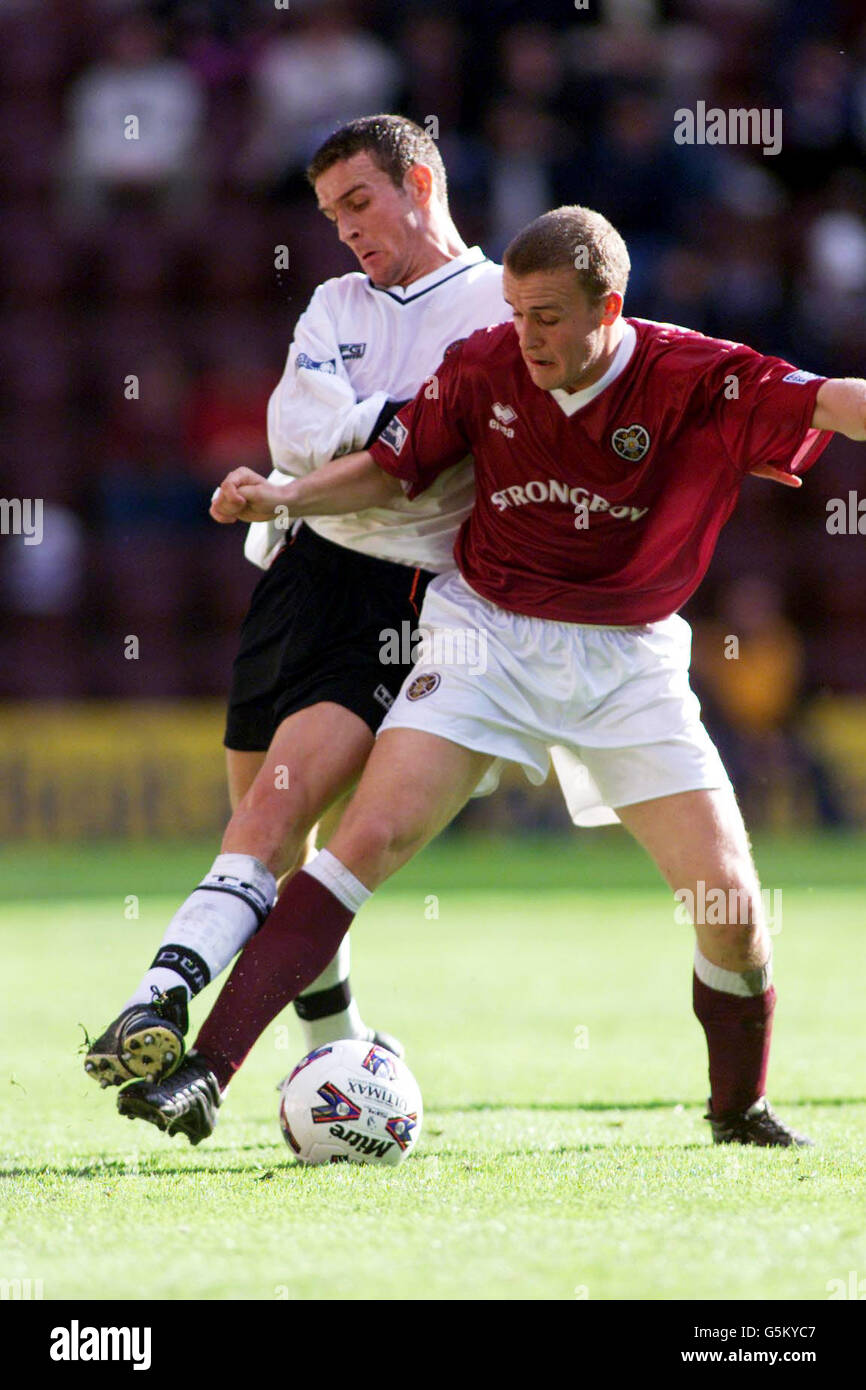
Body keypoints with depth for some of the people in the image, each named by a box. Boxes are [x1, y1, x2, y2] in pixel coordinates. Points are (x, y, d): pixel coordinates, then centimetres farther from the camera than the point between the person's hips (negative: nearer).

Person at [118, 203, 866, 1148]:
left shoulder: (695, 379, -14)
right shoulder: (484, 367, -7)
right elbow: (392, 468, 6)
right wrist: (286, 498, -9)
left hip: (630, 659, 0)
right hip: (488, 634, 0)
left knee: (729, 901, -7)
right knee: (373, 833, -17)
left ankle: (740, 1106, 22)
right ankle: (208, 1073, -20)